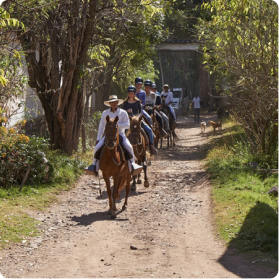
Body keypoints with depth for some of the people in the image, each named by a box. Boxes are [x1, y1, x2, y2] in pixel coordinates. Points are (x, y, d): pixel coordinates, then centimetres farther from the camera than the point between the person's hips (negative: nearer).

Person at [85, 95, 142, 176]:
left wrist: (118, 125, -17)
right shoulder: (105, 113, 9)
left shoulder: (123, 113, 3)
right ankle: (95, 166, -12)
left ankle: (132, 165, -19)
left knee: (129, 147, -27)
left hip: (120, 134, -2)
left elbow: (127, 125, -3)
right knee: (97, 148, -19)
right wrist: (98, 139, 7)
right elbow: (101, 127, 12)